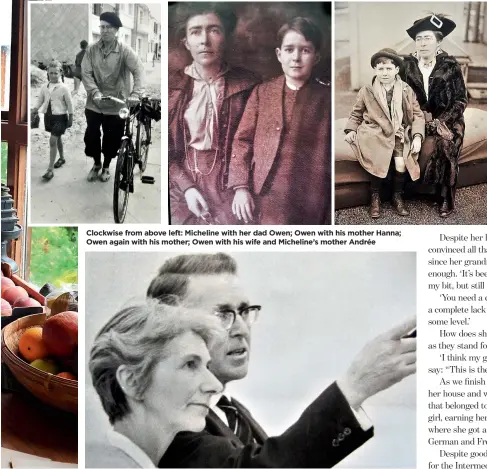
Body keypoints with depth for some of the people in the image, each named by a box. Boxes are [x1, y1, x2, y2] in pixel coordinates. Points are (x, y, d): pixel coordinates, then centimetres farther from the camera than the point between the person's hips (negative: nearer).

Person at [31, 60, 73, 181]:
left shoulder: (63, 88, -11)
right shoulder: (45, 88, 3)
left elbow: (69, 104, -6)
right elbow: (40, 101, 10)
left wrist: (70, 118, -5)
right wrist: (34, 110, -5)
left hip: (60, 117, -5)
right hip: (48, 116, 5)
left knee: (53, 140, -13)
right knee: (57, 138, 22)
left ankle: (50, 170, -11)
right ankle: (61, 158, 44)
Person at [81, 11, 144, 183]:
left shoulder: (125, 50, -10)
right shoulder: (92, 49, -3)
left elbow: (139, 70, -21)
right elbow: (86, 73, -6)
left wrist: (136, 94, -36)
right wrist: (95, 92, -23)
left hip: (115, 104, -2)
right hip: (94, 103, 2)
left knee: (112, 139, 9)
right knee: (91, 136, 8)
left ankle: (106, 167, 33)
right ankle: (96, 164, 34)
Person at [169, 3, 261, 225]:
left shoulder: (247, 84, -2)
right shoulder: (172, 86, 0)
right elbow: (167, 150, 2)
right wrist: (186, 187, -11)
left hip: (230, 184, -1)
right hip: (182, 185, 1)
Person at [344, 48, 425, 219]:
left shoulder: (407, 91, 6)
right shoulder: (366, 91, 5)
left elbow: (417, 115, 6)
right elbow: (356, 114, 16)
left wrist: (417, 136, -8)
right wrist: (351, 129, -2)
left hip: (399, 135, 1)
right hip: (375, 134, -1)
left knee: (401, 163, -25)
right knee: (379, 161, -29)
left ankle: (398, 196, 3)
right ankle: (375, 197, -4)